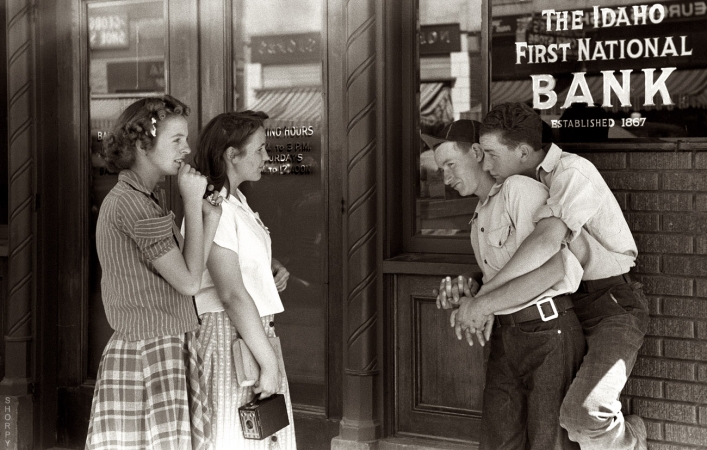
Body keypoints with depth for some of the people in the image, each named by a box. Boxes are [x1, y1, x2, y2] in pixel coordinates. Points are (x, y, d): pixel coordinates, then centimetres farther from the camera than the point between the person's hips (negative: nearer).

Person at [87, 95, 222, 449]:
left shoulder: (149, 199, 17)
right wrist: (192, 203, -9)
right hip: (147, 355, -9)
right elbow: (188, 281, -14)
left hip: (169, 350, 9)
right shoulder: (129, 202, -14)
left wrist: (210, 220, 4)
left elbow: (185, 275, 11)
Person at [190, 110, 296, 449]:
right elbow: (232, 295, -23)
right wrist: (269, 362, -21)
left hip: (255, 331, 10)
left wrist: (273, 266, 9)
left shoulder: (236, 201, 13)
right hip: (231, 335, -10)